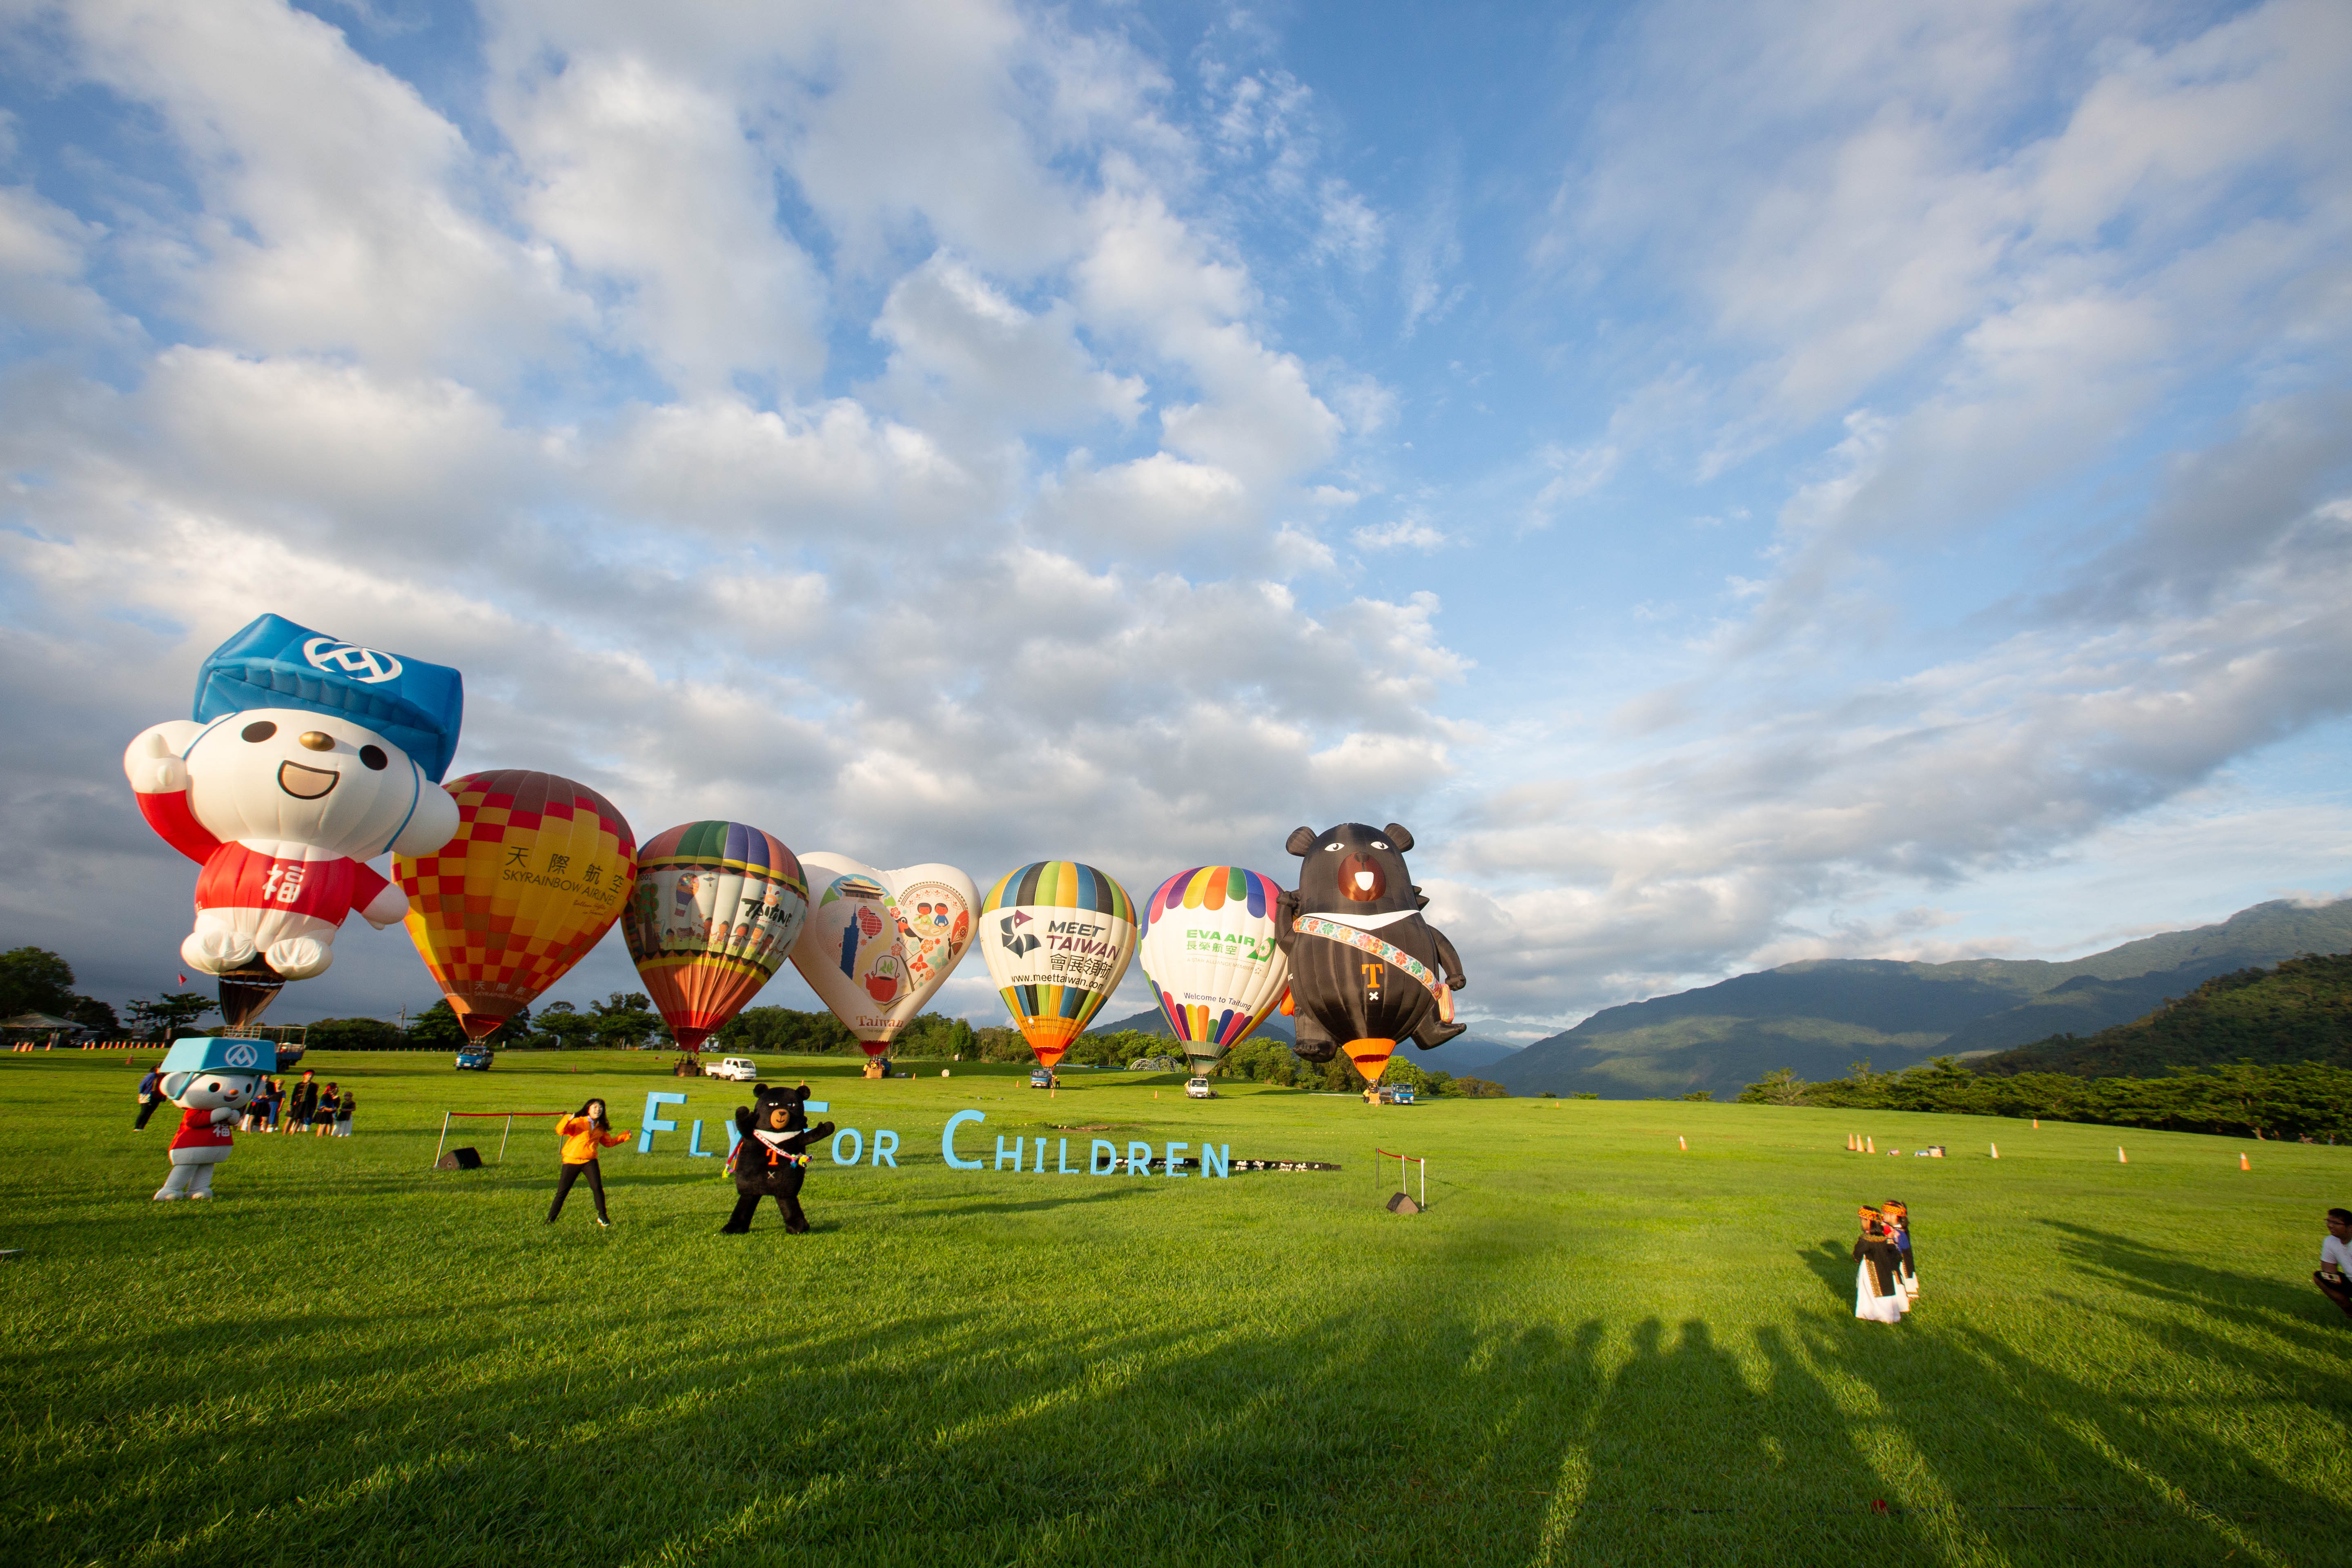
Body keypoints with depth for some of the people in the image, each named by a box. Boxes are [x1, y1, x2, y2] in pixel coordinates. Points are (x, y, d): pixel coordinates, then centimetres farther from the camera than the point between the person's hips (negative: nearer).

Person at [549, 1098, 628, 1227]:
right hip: (572, 1161, -2)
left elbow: (609, 1142, 24)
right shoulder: (577, 1122, -2)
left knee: (597, 1187, -13)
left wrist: (625, 1136, 18)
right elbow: (560, 1130, -16)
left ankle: (602, 1217, 1)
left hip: (590, 1162, 2)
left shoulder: (601, 1128, 13)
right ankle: (550, 1220, 21)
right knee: (562, 1192, 2)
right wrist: (568, 1120, -34)